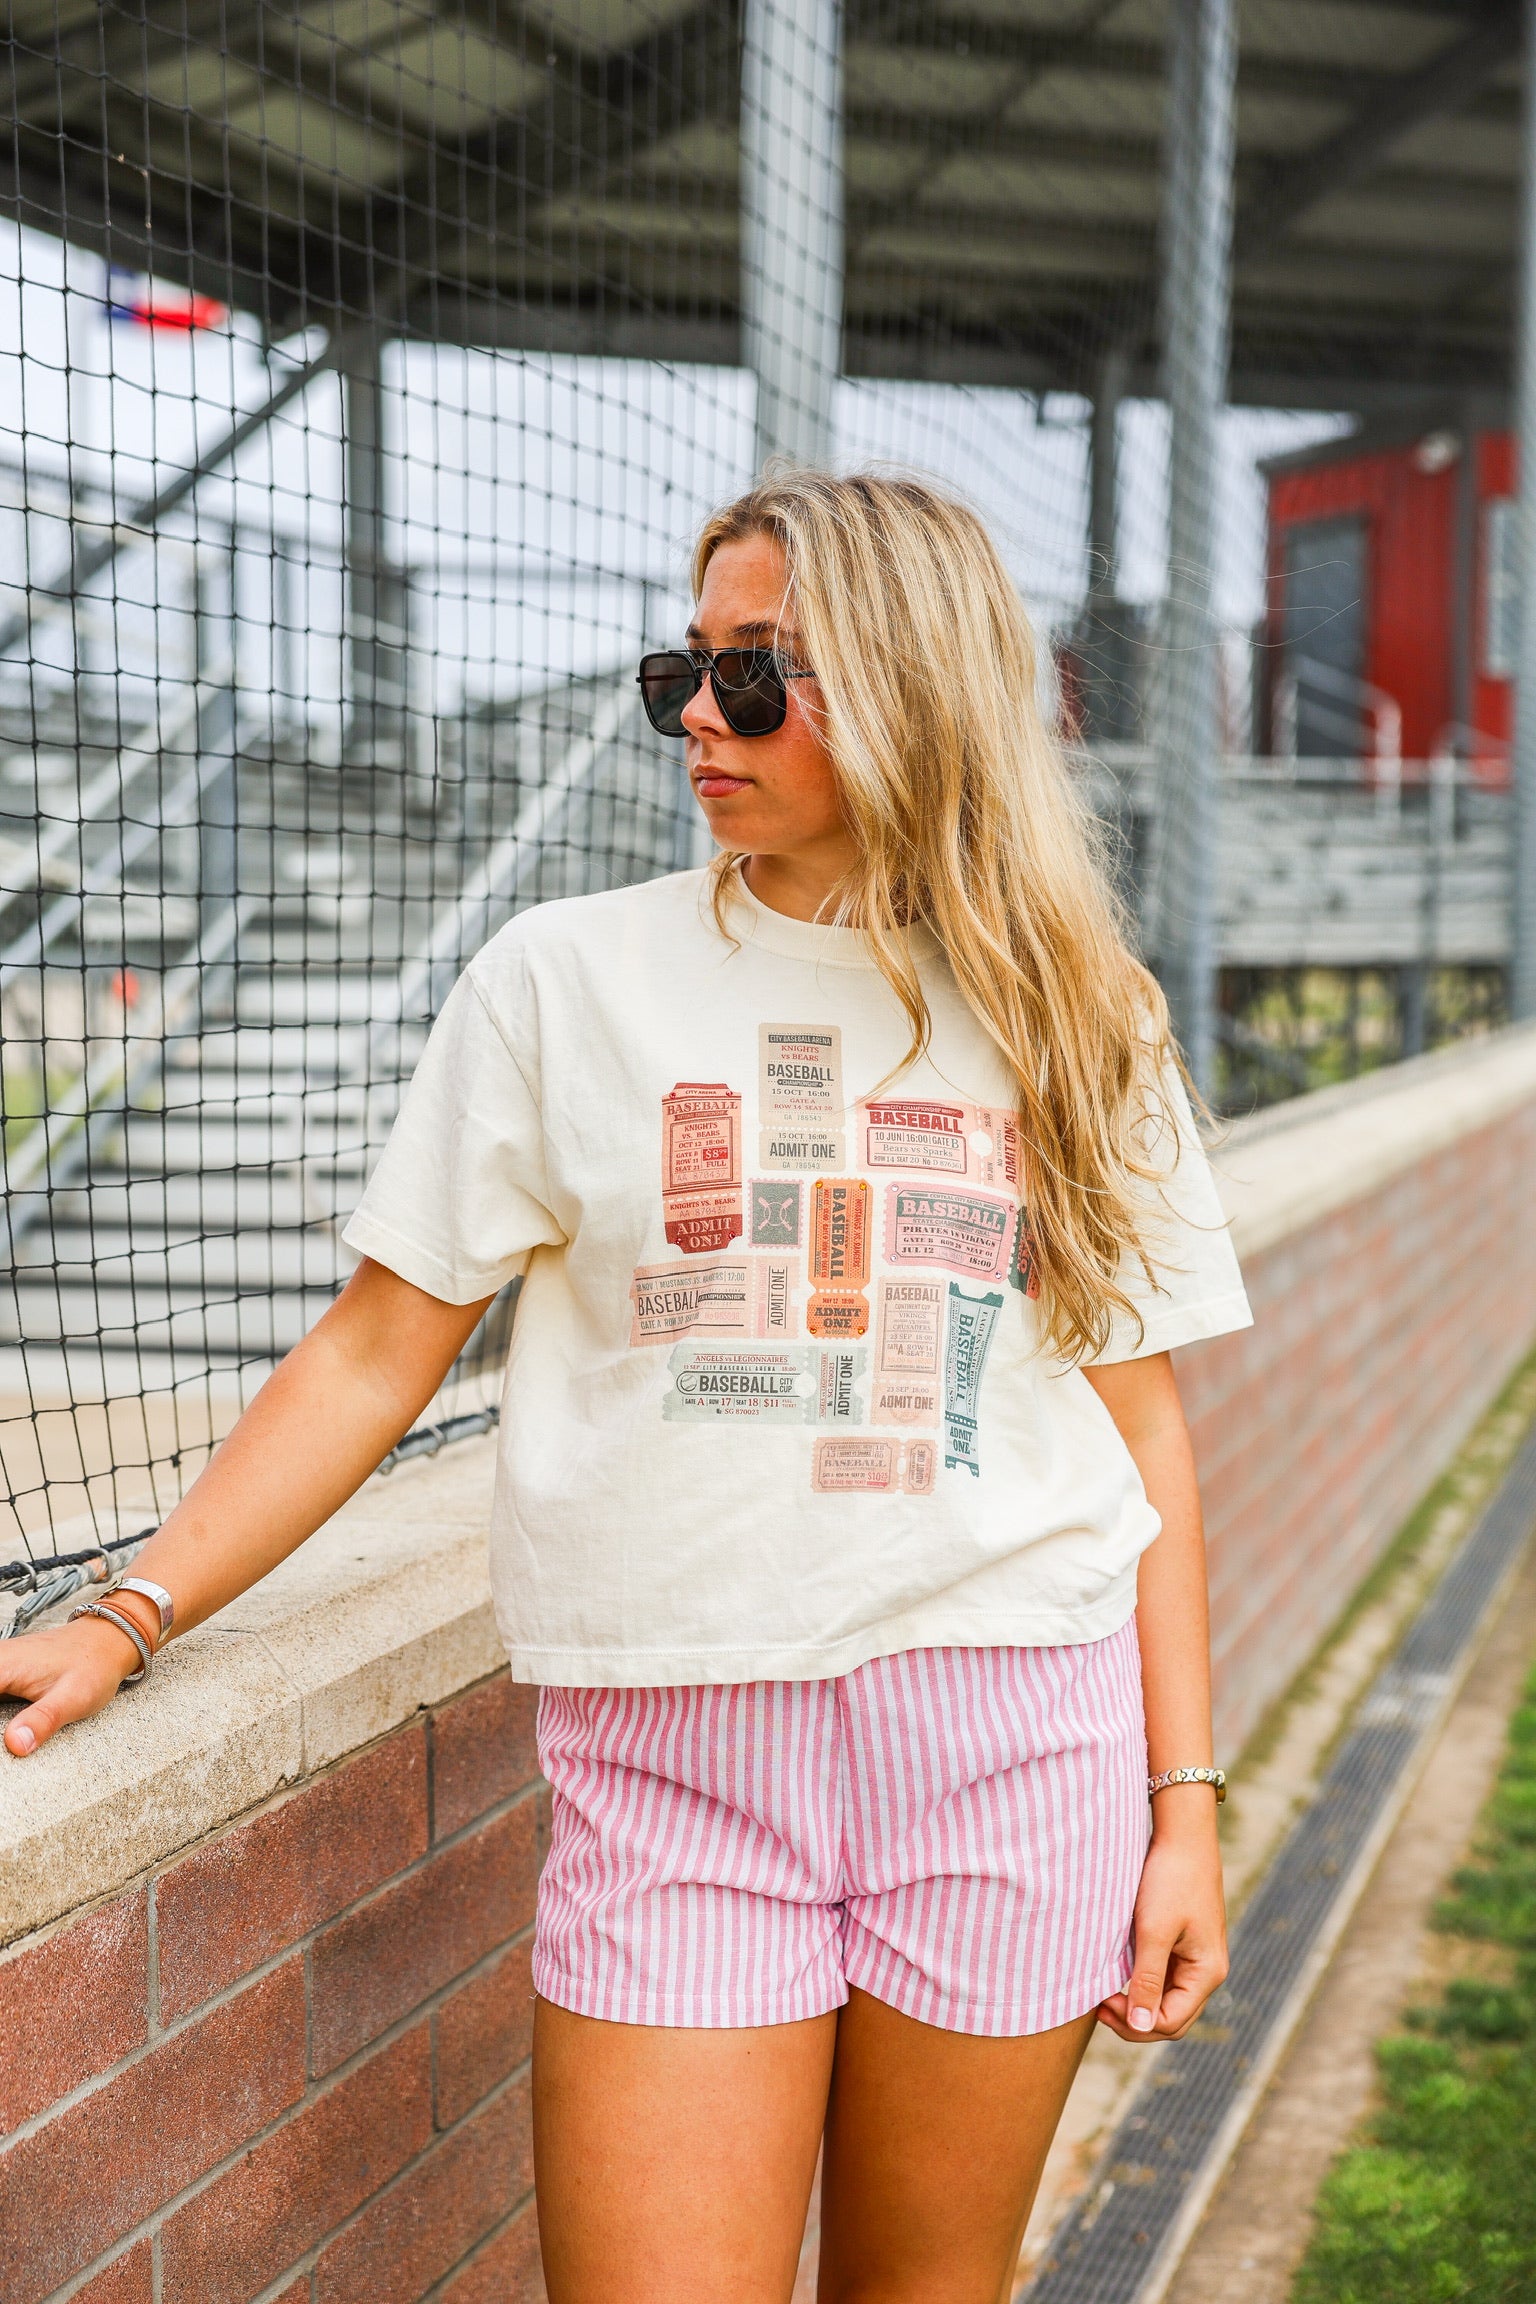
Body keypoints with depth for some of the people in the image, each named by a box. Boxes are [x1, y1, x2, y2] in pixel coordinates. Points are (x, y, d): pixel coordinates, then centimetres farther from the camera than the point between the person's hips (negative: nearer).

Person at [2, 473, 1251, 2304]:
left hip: (1014, 1739, 1)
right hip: (671, 1746, -1)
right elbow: (376, 1351, 3)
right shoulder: (568, 977, 2)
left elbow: (1141, 1422, 8)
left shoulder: (1073, 1022, 6)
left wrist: (1184, 1800, 4)